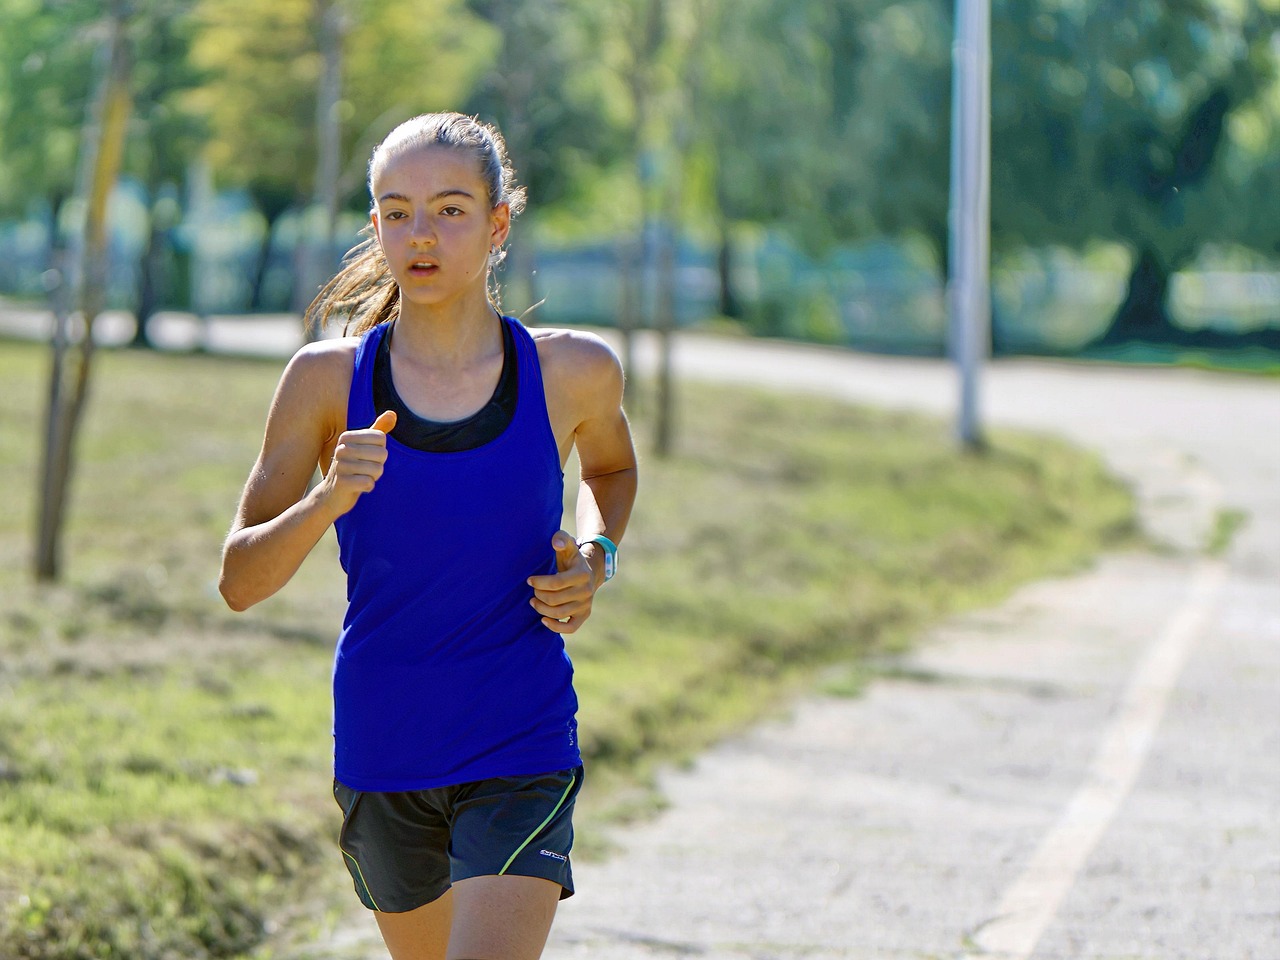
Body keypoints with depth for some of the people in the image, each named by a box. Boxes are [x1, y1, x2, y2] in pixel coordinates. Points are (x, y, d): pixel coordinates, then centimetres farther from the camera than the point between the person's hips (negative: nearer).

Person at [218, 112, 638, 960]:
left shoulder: (573, 372, -4)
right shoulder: (329, 380, -5)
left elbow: (611, 465, 21)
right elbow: (240, 581, -5)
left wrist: (596, 556, 0)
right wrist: (328, 500, -23)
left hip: (522, 752, -2)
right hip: (382, 749, 2)